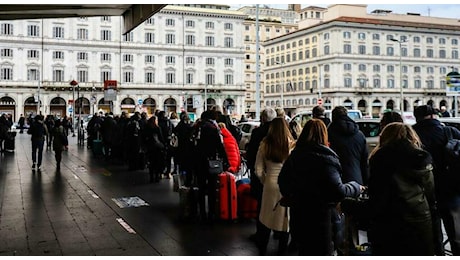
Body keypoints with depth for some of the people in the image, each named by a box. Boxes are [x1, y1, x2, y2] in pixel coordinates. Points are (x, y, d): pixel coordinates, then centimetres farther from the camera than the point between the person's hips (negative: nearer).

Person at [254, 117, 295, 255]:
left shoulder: (264, 145, -5)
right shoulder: (292, 145, -12)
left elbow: (258, 170, 0)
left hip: (270, 184, 2)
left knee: (266, 218, 15)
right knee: (285, 219, 12)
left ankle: (262, 250, 27)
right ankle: (281, 251, 23)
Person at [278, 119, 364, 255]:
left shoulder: (294, 155, 1)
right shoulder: (326, 157, -18)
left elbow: (282, 181, 8)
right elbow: (337, 190, -22)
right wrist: (355, 187, -5)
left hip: (297, 214, 6)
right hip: (319, 214, -6)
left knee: (304, 250, 21)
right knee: (322, 251, 7)